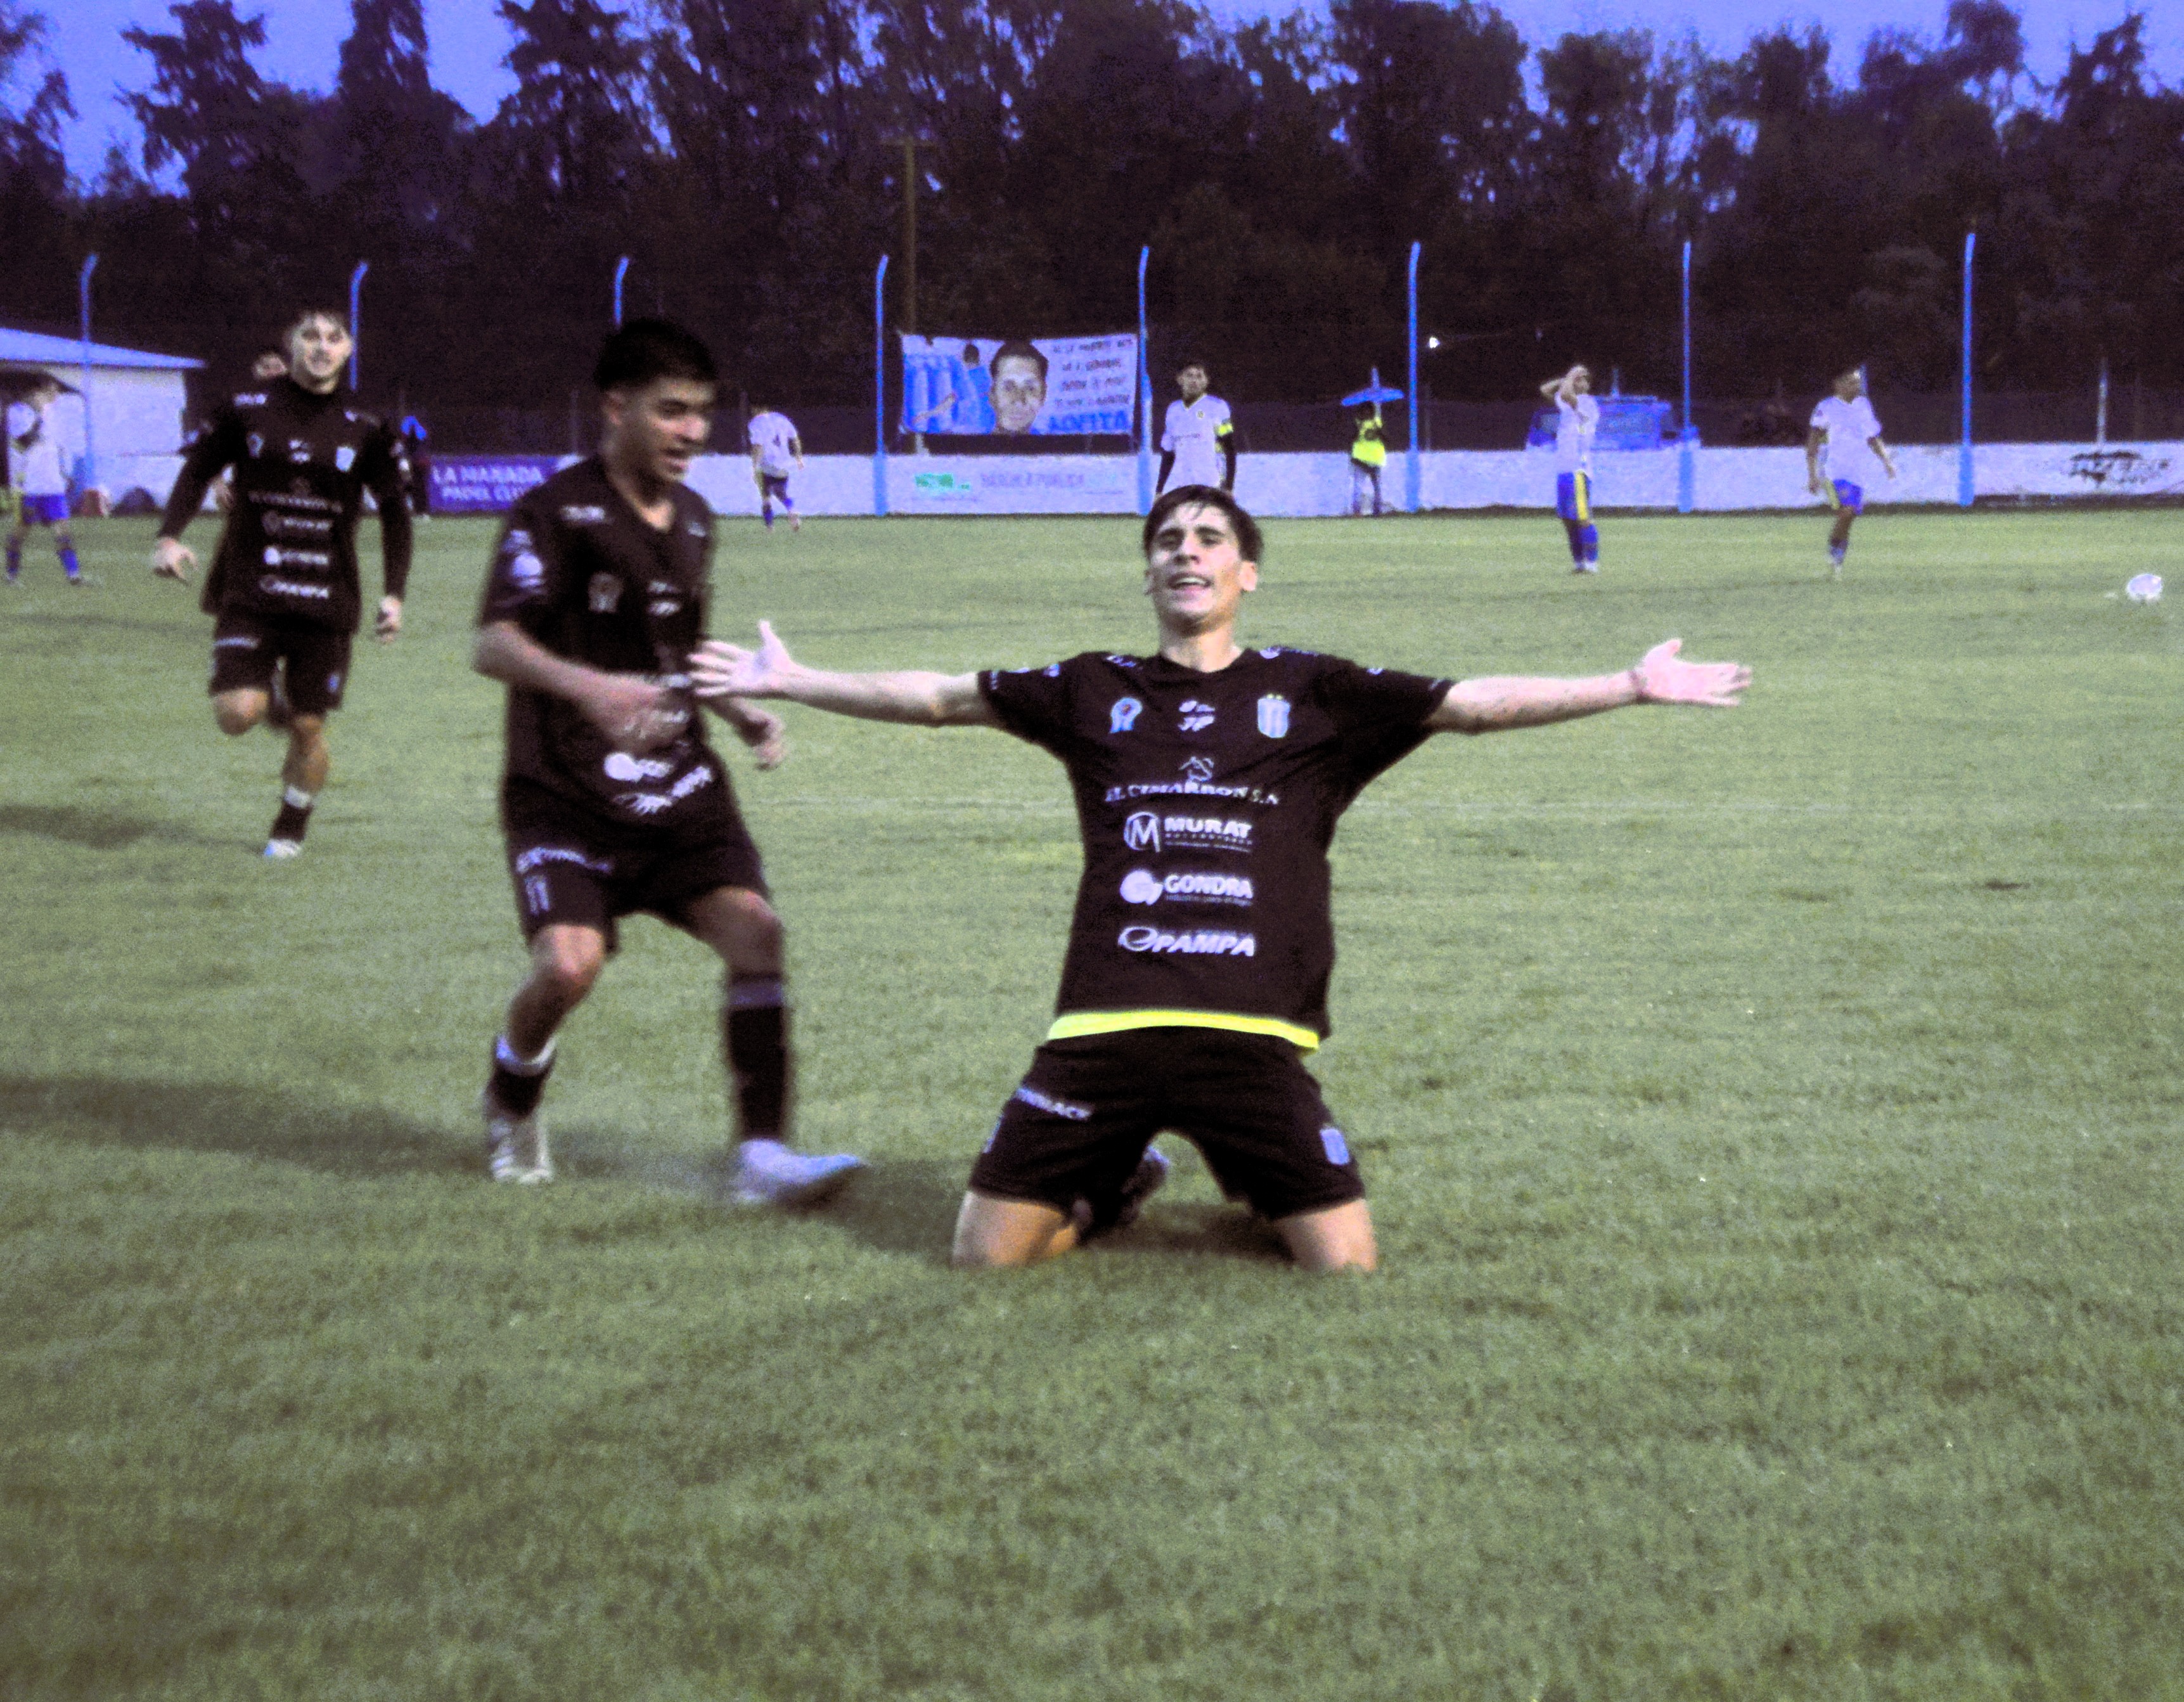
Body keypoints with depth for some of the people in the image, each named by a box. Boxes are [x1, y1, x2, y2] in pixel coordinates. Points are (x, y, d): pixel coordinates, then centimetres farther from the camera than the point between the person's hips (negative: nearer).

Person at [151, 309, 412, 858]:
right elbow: (198, 468, 10)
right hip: (248, 593, -1)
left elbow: (395, 512, 10)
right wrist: (169, 536, -5)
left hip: (326, 602, 1)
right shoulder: (249, 409, 1)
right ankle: (270, 699, 20)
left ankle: (291, 826, 26)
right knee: (237, 714, -17)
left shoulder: (366, 429, 3)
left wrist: (393, 594, 2)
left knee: (308, 729, 1)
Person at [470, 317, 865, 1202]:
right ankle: (511, 1106, 9)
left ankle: (763, 1154, -12)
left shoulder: (694, 520, 13)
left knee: (754, 928, -15)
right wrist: (587, 686, -41)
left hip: (677, 783, 6)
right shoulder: (557, 512, -11)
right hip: (566, 791, -6)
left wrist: (739, 709, 10)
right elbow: (493, 644, -23)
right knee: (570, 962, -23)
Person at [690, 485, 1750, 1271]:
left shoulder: (1310, 694, 12)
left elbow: (1473, 705, 9)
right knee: (987, 1252, -5)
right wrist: (790, 683, 19)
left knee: (1346, 1267, -11)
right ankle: (1113, 1192, 27)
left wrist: (1634, 686, 4)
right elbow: (939, 698, 20)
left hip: (1252, 1031, -1)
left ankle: (1260, 1190, 23)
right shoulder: (1095, 693, 15)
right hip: (1104, 1027, 1)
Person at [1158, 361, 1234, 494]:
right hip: (1183, 489, 5)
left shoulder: (1217, 407, -1)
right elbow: (1168, 454, 22)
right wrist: (1159, 491, 19)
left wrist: (1228, 488, -12)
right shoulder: (1174, 410, 15)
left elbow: (1230, 450, -5)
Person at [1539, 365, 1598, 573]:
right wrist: (1568, 377, 15)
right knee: (1568, 518, 8)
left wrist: (1572, 376, -7)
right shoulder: (1568, 404, 19)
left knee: (1582, 517, -10)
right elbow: (1545, 390, 26)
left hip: (1579, 470, -9)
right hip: (1564, 469, 9)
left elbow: (1565, 394, -24)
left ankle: (1592, 561, -9)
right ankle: (1578, 560, 12)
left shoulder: (1587, 403, -7)